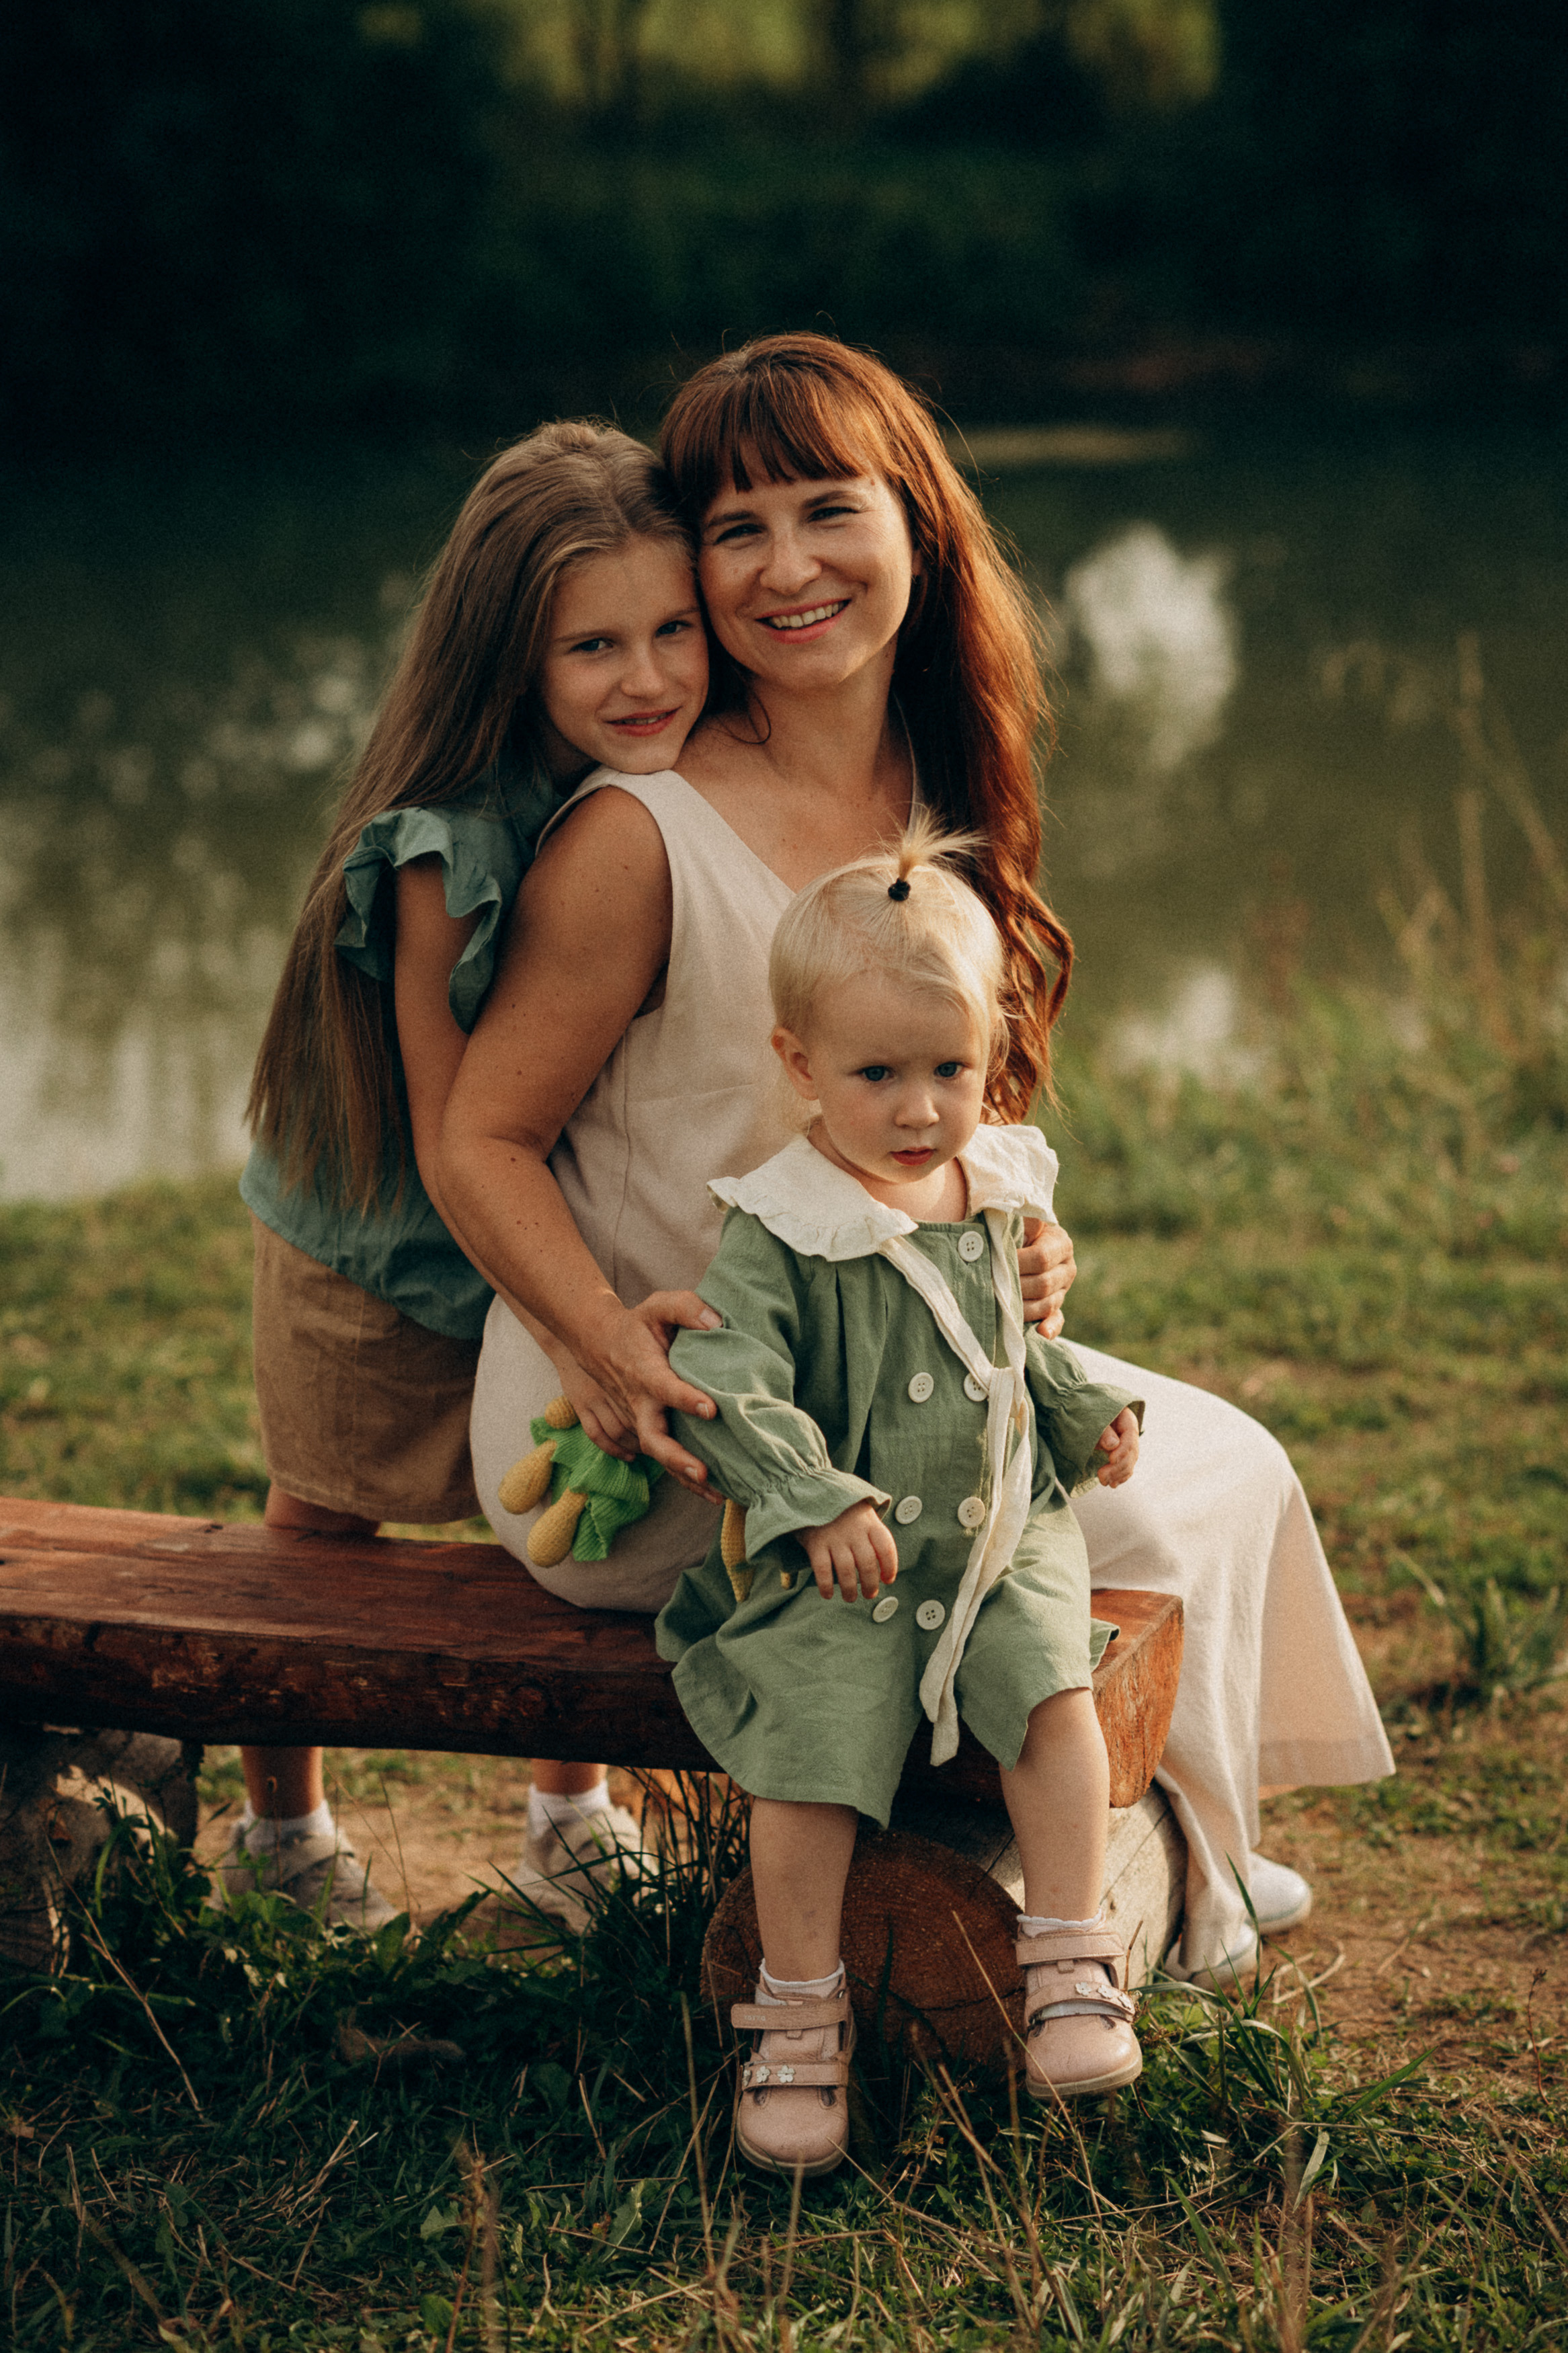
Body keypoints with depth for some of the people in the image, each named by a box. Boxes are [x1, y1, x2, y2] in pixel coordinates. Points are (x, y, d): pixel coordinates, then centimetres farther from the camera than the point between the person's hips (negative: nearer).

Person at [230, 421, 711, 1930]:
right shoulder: (454, 856, -31)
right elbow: (452, 1143, -27)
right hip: (382, 1267, -4)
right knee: (322, 1540, 15)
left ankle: (572, 1823, 40)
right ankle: (281, 1832, 41)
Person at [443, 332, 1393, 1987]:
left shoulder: (934, 813, 4)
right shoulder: (639, 837, -19)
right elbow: (484, 1139, -14)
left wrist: (1019, 1253, -6)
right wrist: (615, 1345, -29)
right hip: (645, 1461, -8)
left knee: (1227, 1463, 7)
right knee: (1160, 1510, -11)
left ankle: (1179, 1852, 28)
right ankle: (1167, 1884, 17)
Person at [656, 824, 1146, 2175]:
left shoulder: (997, 1193, 8)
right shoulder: (780, 1233, -12)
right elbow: (723, 1385, -21)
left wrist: (1082, 1416, 13)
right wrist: (817, 1504, -31)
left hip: (1001, 1534, 4)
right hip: (839, 1566, -4)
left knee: (1054, 1693, -21)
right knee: (811, 1751, -21)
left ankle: (1071, 1965, -7)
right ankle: (800, 2015, -2)